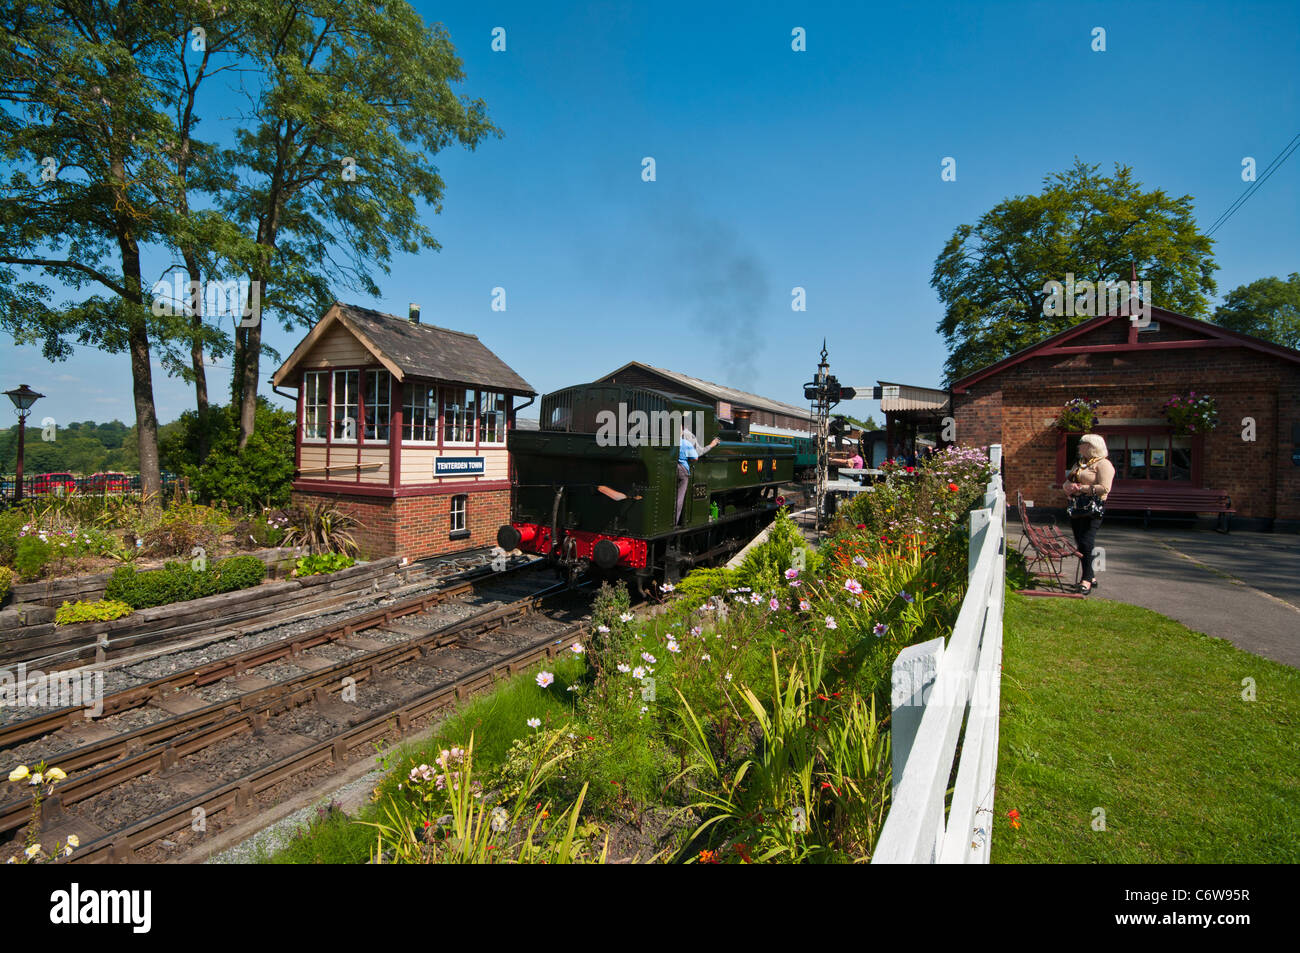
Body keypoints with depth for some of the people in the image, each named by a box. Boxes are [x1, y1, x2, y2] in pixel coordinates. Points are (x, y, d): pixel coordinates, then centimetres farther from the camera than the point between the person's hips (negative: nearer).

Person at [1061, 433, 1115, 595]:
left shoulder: (1103, 464, -6)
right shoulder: (1080, 463, 20)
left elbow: (1104, 488, -17)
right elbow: (1067, 482, 25)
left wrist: (1080, 488, -16)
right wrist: (1067, 486, 2)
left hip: (1092, 510, -8)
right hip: (1076, 510, 8)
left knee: (1086, 543, -11)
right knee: (1080, 544, 9)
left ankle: (1087, 579, -3)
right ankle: (1091, 577, 20)